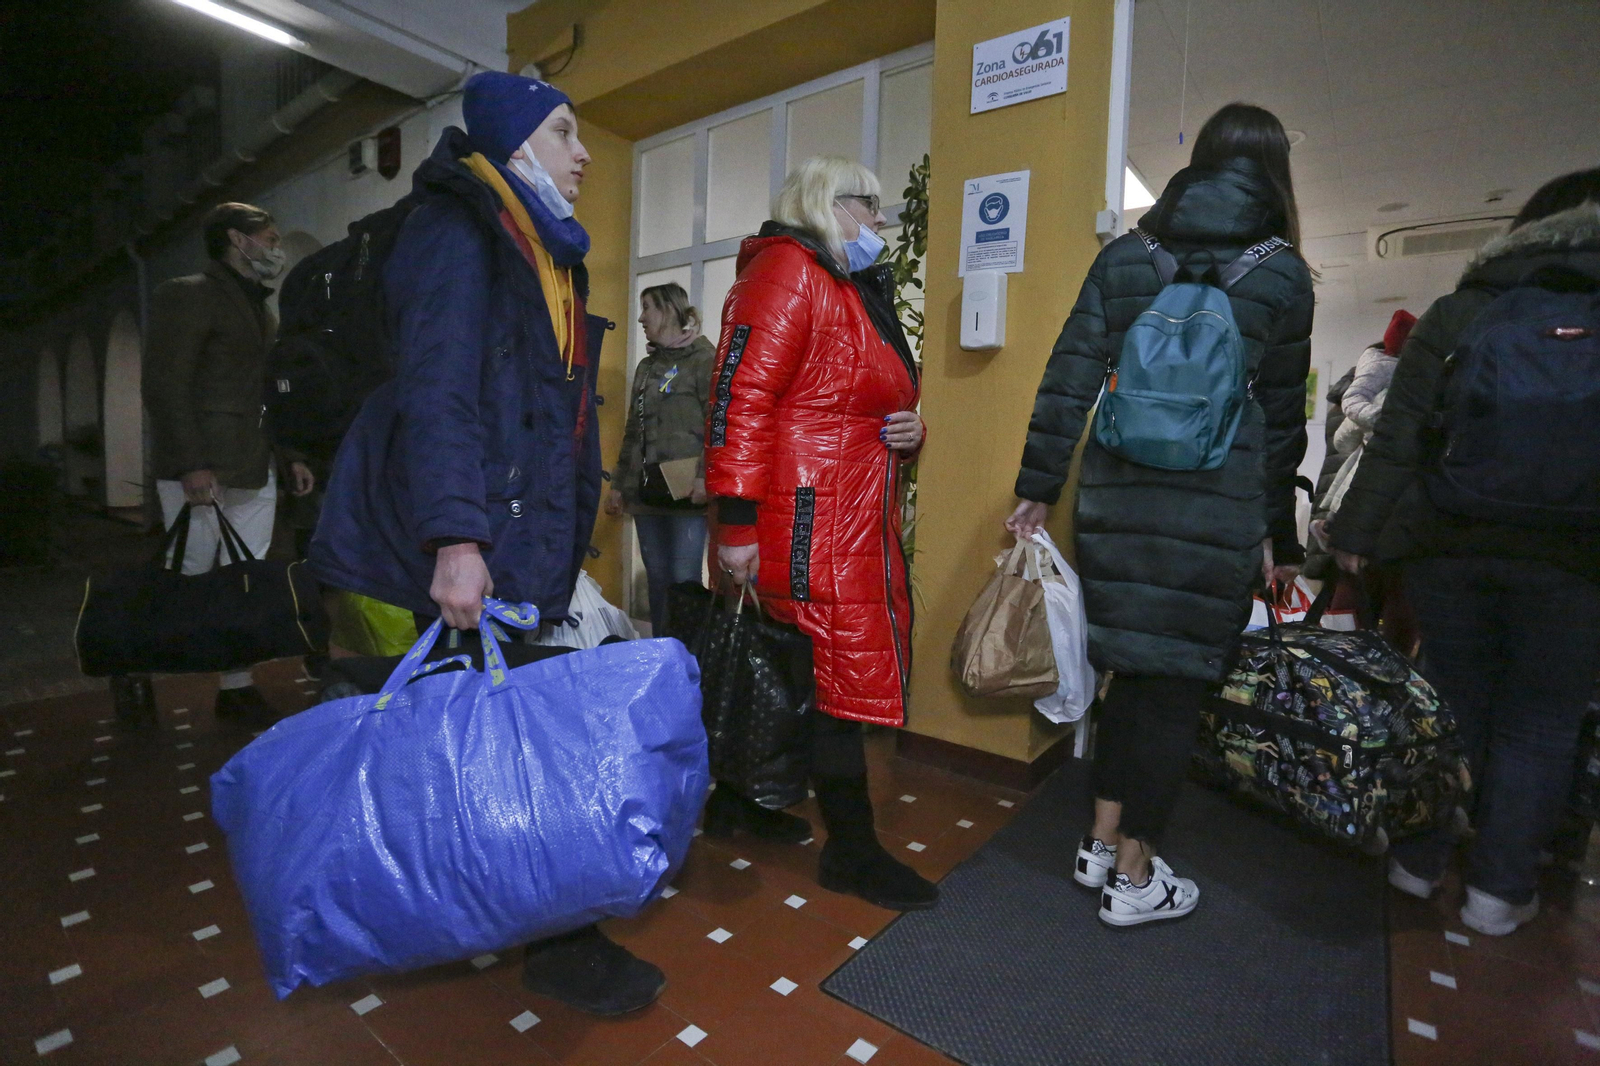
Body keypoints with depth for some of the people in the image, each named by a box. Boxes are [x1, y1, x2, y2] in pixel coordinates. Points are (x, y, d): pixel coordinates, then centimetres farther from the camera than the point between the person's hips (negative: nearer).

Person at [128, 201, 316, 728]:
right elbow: (164, 385, -11)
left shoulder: (263, 308, 21)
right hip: (200, 468, -7)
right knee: (192, 572, -1)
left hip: (256, 470, 7)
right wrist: (192, 464, -19)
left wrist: (291, 456, 13)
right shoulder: (188, 294, -3)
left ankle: (237, 685, 14)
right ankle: (134, 666, 22)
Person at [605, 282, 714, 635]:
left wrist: (706, 476, -22)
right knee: (657, 580, 10)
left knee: (684, 580, -8)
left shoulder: (704, 358, 0)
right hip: (647, 491, 7)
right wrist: (619, 484, 19)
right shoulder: (646, 366, 22)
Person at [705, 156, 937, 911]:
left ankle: (738, 800, 33)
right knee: (848, 674, -4)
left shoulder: (862, 290, 24)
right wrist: (735, 522, -24)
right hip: (810, 523, -10)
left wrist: (908, 430, 8)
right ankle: (851, 849, 13)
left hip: (861, 523, 10)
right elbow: (741, 397, -19)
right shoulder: (787, 271, -7)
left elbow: (872, 405, 32)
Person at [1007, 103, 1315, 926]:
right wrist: (1278, 532, 10)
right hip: (1215, 505, -3)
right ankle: (1134, 879, 19)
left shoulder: (1124, 256, 9)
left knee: (1133, 667, 16)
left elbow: (1068, 378, 2)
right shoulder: (1281, 271, 3)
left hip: (1118, 492, 3)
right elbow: (1282, 415, 3)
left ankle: (1102, 843, 27)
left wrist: (1039, 488, 6)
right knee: (1176, 682, 7)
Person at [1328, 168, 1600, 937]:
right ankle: (1497, 890, 18)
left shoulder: (1459, 310, 5)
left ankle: (1418, 862, 25)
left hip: (1451, 541, 1)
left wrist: (1357, 533, 0)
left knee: (1450, 705, 14)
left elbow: (1399, 435, -3)